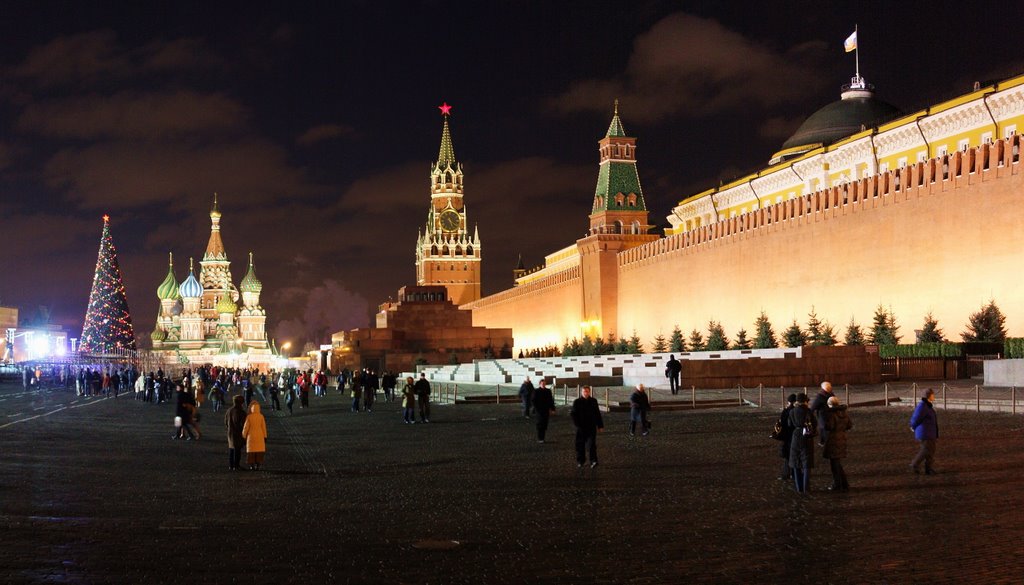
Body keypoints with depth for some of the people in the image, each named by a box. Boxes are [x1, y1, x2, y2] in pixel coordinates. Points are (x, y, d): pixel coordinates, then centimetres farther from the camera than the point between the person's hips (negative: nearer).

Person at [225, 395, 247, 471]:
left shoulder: (229, 411, 2)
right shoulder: (241, 412, -19)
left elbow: (226, 422, 11)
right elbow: (243, 424, -18)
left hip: (230, 433, 6)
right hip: (238, 433, -6)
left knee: (231, 448, 15)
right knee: (237, 449, 1)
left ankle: (230, 465, 19)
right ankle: (236, 465, 2)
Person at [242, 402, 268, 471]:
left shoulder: (249, 417, -12)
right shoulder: (261, 416, -8)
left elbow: (246, 427, -9)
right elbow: (264, 427, -4)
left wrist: (244, 436, 2)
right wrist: (265, 437, 4)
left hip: (251, 436, -1)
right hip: (260, 436, 1)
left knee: (251, 450, 7)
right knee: (259, 450, 8)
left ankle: (252, 465, 6)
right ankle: (257, 465, 4)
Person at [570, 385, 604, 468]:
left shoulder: (593, 401, 6)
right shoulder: (577, 402, -1)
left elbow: (597, 414, 12)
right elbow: (573, 414, -2)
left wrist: (600, 425, 11)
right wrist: (577, 424, -12)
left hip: (591, 427, 0)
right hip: (581, 427, 0)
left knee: (591, 444, -9)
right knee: (580, 445, 7)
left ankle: (593, 461, -15)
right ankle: (580, 461, 19)